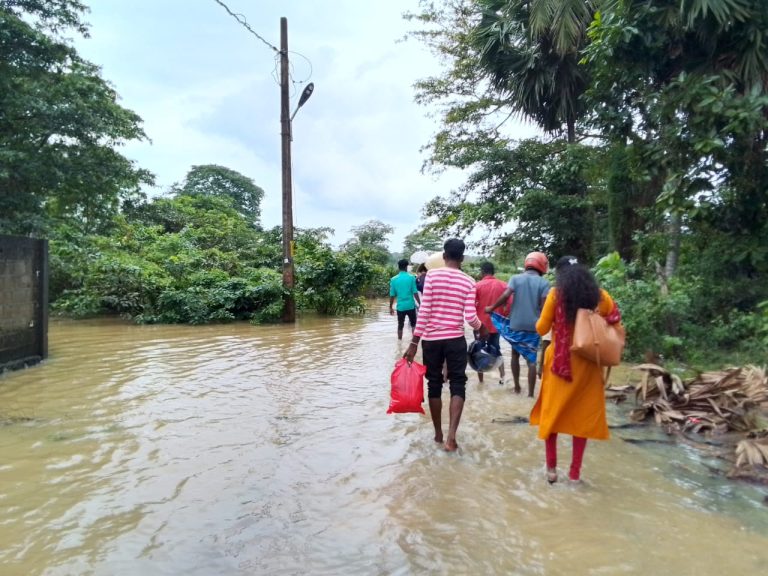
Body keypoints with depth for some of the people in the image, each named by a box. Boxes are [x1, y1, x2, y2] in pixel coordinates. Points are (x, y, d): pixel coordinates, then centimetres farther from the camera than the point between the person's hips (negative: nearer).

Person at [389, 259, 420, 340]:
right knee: (413, 325, 14)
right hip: (411, 305, -1)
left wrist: (390, 307, 10)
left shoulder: (394, 279, -1)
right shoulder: (411, 277, -6)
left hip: (400, 306, 1)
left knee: (400, 326, 11)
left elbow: (392, 295, 1)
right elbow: (415, 293, -8)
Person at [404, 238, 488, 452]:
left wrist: (414, 342, -7)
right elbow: (470, 317, -6)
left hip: (431, 340, 0)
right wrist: (482, 329, 16)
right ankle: (451, 436, -6)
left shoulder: (431, 275, -5)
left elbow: (424, 311, -9)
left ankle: (438, 434, 22)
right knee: (458, 386, 7)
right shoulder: (468, 282, -1)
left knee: (434, 386, 12)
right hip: (456, 340, 0)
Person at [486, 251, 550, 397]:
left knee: (515, 355, 20)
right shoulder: (544, 283, -2)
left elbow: (505, 296, -13)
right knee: (531, 360, 7)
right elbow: (544, 306, -9)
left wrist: (491, 308, -2)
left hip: (515, 324, 1)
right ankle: (530, 393, 5)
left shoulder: (516, 278, 0)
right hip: (533, 326, -1)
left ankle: (517, 387, 26)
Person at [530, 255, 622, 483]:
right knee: (582, 416, 11)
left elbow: (541, 329, -2)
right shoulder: (599, 295, 1)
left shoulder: (556, 294, -6)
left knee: (552, 412, 12)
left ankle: (551, 467, 14)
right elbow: (615, 324, 6)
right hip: (587, 364, 2)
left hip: (559, 361, -2)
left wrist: (548, 320, 18)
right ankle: (575, 472, 16)